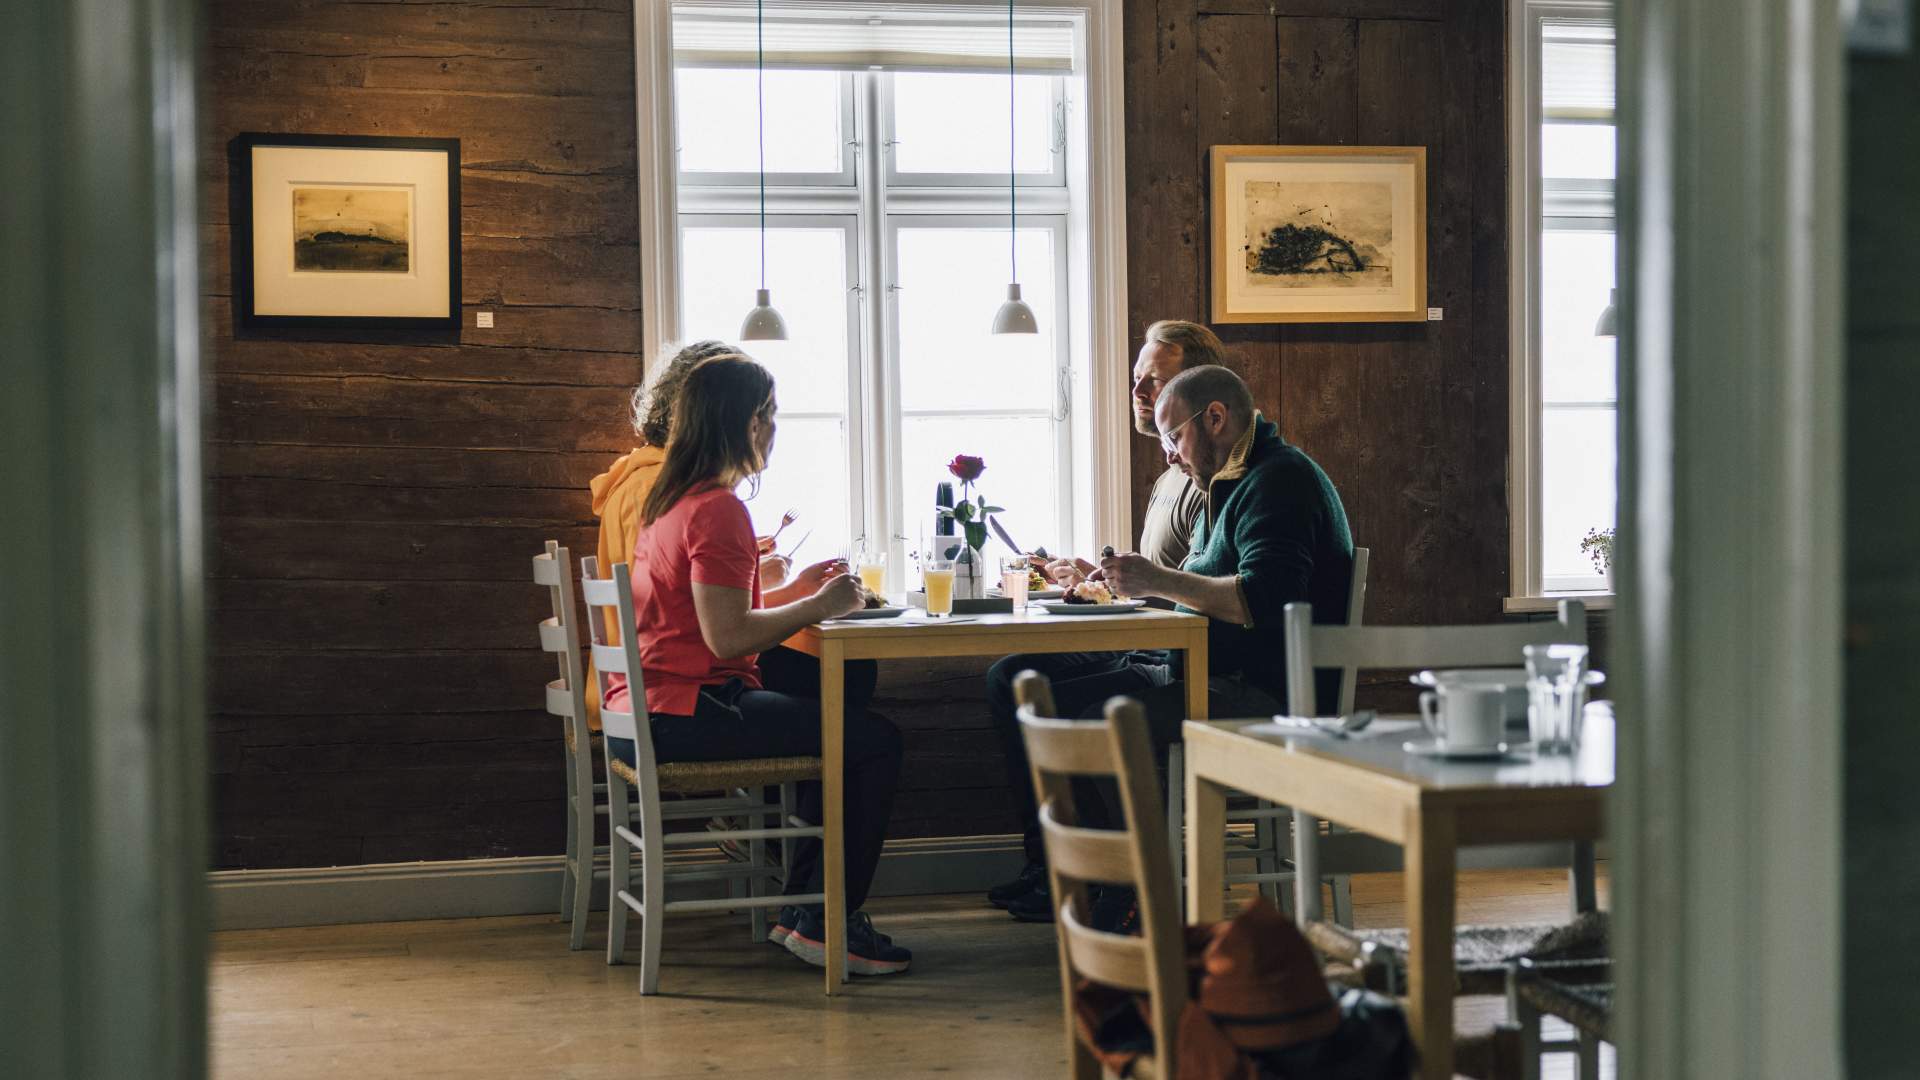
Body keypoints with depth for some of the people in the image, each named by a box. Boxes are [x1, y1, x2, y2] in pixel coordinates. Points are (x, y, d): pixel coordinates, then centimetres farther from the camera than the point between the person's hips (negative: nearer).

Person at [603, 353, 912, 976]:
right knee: (876, 741, -11)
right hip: (684, 715, -11)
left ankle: (803, 906, 18)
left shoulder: (670, 500, 17)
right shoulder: (717, 510, -15)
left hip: (645, 709, 11)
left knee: (843, 708, 21)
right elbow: (728, 637, -21)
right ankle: (828, 924, -2)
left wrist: (796, 590, 14)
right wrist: (819, 606, -10)